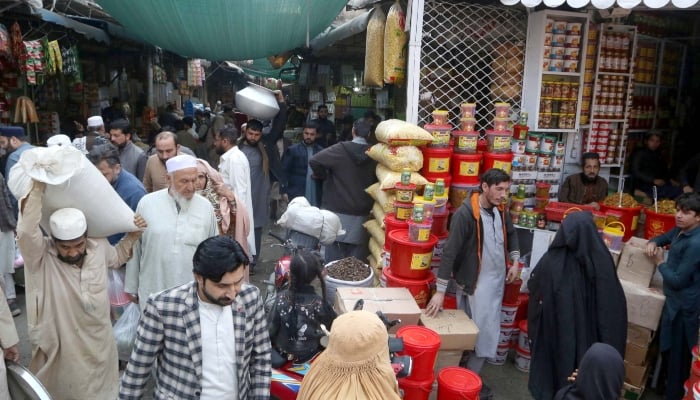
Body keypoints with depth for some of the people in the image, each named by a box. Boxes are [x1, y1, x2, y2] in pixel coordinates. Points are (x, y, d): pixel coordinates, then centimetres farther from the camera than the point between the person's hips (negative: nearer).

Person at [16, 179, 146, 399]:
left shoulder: (99, 245, -9)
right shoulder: (41, 257, -21)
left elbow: (116, 257, 14)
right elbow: (26, 232, -43)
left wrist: (132, 236, -1)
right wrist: (37, 189, -46)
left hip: (99, 342, 3)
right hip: (61, 347, -3)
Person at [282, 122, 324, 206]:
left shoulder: (321, 151, 9)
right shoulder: (292, 150, 3)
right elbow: (284, 171, 0)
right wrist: (284, 192, -7)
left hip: (315, 198, 2)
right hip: (296, 196, -2)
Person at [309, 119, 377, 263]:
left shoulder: (341, 149, -10)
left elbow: (314, 160, -19)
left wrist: (322, 176, -2)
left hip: (337, 211, -3)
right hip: (361, 214, 3)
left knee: (334, 259, 5)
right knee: (356, 260, 8)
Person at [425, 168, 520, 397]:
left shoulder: (501, 210, 1)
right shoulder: (465, 213, -22)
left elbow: (511, 234, 22)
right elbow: (450, 251, -24)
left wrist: (514, 261, 8)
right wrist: (441, 291, -25)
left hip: (497, 279, 7)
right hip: (476, 281, -7)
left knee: (485, 329, 15)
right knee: (483, 331, -4)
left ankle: (468, 372, 30)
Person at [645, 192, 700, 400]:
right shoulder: (680, 230, 2)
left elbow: (678, 280, -25)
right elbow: (664, 237, 25)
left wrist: (660, 263, -9)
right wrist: (653, 243, 2)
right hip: (676, 299, 10)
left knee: (677, 354, 4)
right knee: (669, 349, 25)